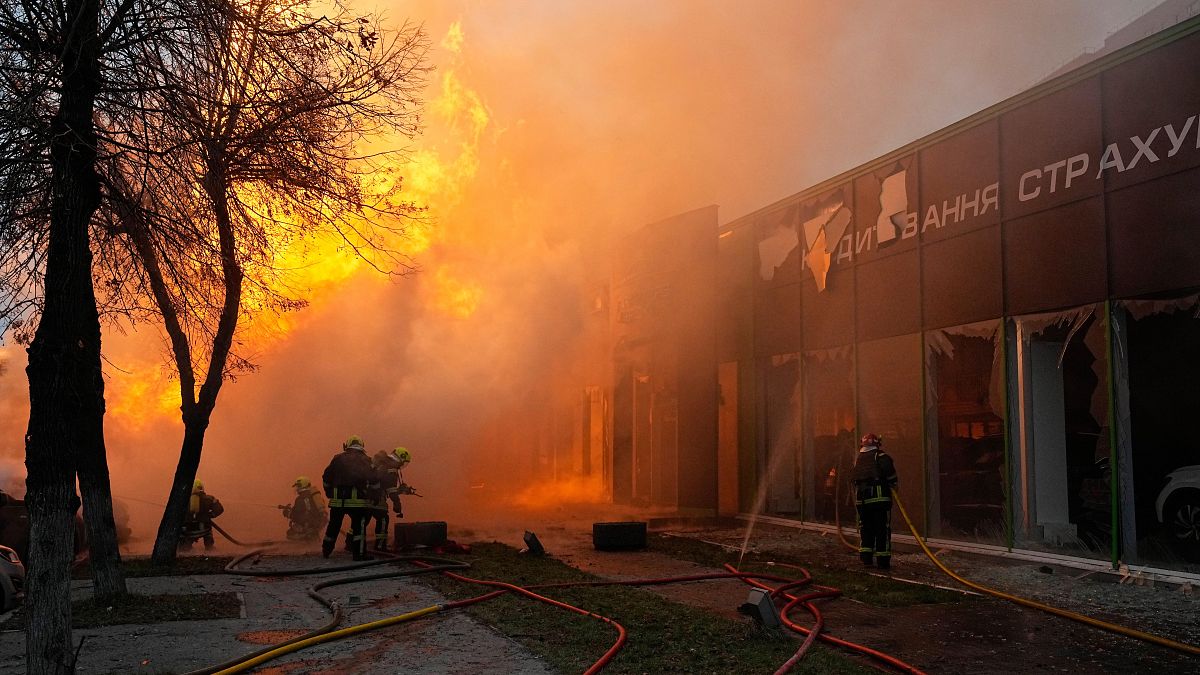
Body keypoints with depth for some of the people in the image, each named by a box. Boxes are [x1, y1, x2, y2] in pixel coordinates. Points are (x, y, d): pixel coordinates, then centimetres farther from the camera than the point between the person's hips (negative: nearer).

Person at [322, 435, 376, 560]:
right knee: (359, 525, 2)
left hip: (338, 498, 3)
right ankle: (359, 553, -3)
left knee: (333, 525, 16)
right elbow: (372, 478, -4)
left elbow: (326, 477, 13)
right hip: (357, 498, -3)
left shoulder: (338, 458, 12)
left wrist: (329, 492, 23)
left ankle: (326, 551, 28)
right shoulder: (365, 459, 4)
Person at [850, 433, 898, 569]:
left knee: (865, 528, 14)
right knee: (882, 529, 0)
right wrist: (892, 486, 9)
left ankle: (866, 557, 13)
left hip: (861, 498, 5)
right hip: (879, 498, -5)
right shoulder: (882, 457, -2)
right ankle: (882, 559, -1)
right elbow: (891, 475, -9)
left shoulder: (858, 459, 15)